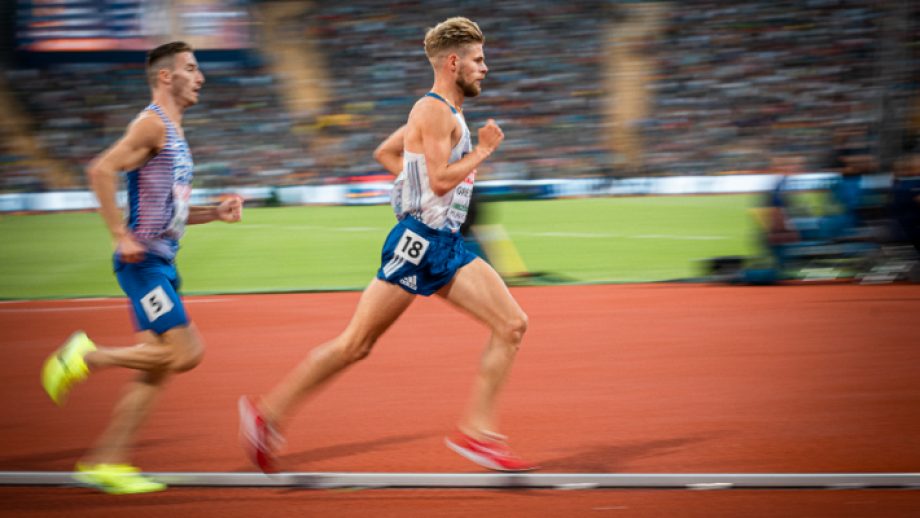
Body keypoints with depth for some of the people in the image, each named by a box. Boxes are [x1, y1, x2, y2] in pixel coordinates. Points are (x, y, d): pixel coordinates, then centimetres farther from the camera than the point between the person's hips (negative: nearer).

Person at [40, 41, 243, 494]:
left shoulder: (173, 132, 21)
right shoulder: (152, 124, -9)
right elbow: (101, 170, -22)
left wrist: (216, 213, 14)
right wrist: (122, 237, -24)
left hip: (161, 261, 9)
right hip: (144, 259, -9)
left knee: (158, 368, 5)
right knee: (185, 352, -15)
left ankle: (106, 461, 7)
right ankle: (86, 357, -3)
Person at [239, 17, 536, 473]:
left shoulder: (444, 112, 19)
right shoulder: (435, 111, -12)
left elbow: (384, 153, 29)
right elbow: (441, 180, -22)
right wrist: (483, 151, -9)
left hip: (447, 247, 10)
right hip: (418, 242, -10)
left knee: (513, 325, -3)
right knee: (355, 344, -5)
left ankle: (476, 431, -3)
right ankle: (268, 412, 6)